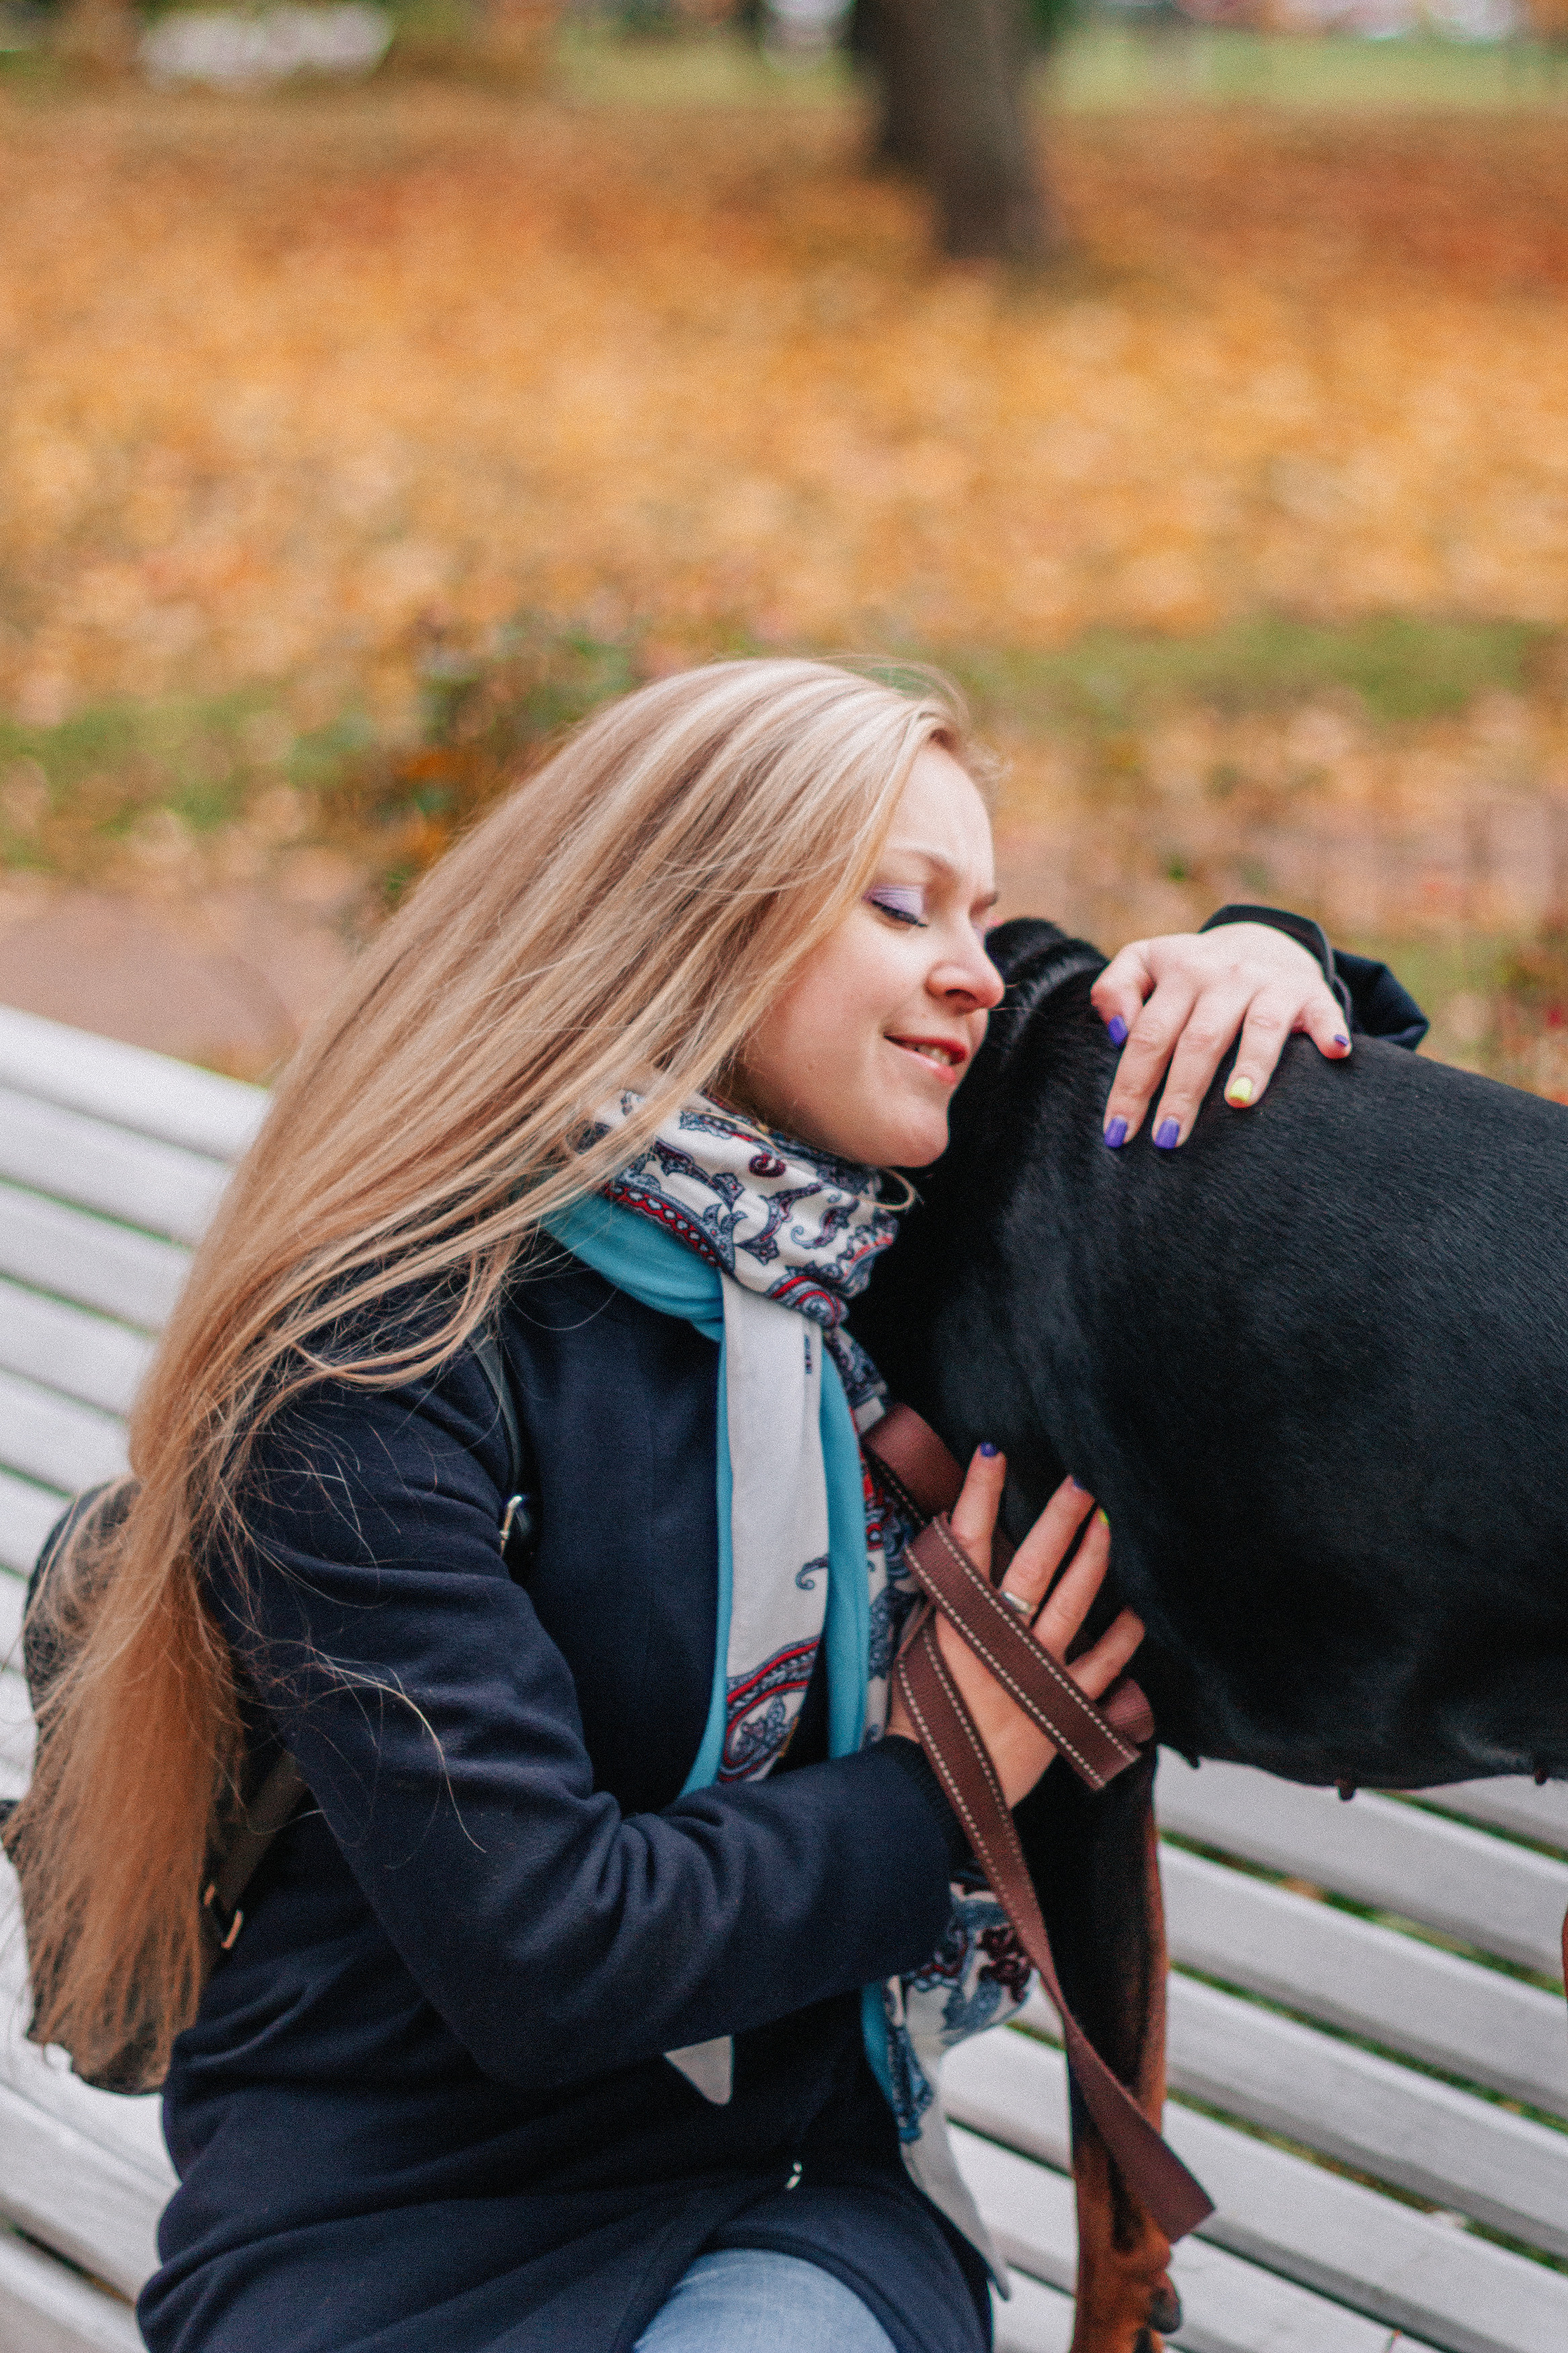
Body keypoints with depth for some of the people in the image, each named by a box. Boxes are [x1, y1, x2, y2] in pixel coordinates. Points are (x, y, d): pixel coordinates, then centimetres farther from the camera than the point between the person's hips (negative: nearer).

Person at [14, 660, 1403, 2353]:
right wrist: (940, 1793, -8)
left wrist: (1254, 965, -2)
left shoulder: (904, 1256, 4)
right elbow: (538, 1953, -20)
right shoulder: (384, 1354, -16)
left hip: (805, 2188, 4)